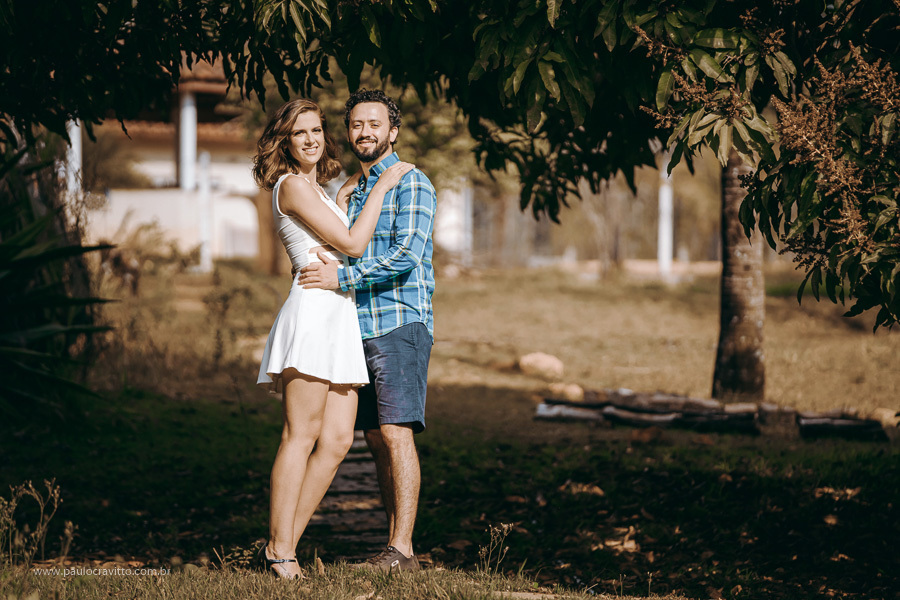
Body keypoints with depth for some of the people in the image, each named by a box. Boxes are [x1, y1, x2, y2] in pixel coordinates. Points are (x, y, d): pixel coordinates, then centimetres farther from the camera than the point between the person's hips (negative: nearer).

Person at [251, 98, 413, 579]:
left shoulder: (315, 191, 24)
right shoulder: (292, 186, -5)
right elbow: (353, 243, -9)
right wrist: (382, 185, -1)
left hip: (339, 318, 9)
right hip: (314, 309, -9)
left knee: (337, 440, 1)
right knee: (301, 435, -10)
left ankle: (283, 547, 3)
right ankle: (280, 549, -8)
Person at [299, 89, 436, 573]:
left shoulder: (411, 184, -5)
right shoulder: (352, 192, 20)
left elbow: (406, 256, -17)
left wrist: (341, 277, -18)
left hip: (400, 324, -8)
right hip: (360, 329, 8)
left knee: (396, 434, -12)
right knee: (376, 440, 6)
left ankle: (403, 549, -13)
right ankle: (394, 546, 10)